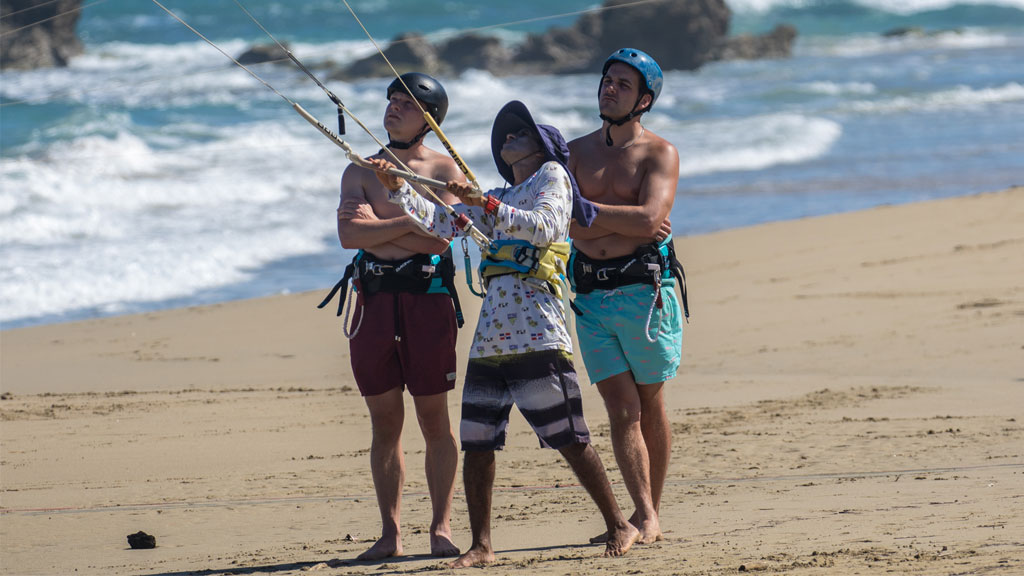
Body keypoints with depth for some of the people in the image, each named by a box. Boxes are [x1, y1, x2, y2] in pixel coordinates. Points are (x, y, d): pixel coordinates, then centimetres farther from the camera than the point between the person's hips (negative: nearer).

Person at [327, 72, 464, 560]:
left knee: (434, 420, -2)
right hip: (374, 299, 3)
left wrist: (377, 226, -7)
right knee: (385, 422, 5)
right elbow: (349, 234, -4)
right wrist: (407, 223, -10)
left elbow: (439, 239, -10)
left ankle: (441, 528, 3)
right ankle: (390, 533, 10)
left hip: (428, 299, -3)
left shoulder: (444, 171, 5)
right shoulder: (360, 171, 12)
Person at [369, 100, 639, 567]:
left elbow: (545, 227, -11)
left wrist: (487, 205, -19)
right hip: (489, 335, 7)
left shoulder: (551, 174, 7)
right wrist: (397, 189, 11)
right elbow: (439, 224, 23)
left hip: (535, 333, -7)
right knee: (476, 443, 1)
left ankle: (619, 526, 4)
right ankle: (481, 545, 7)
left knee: (570, 440, -6)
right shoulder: (497, 200, 26)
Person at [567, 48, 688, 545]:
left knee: (649, 406, 4)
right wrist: (626, 223, -13)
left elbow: (649, 218, -15)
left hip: (644, 288, -3)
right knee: (621, 407, -4)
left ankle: (649, 516, 12)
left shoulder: (659, 153, 1)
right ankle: (644, 515, -6)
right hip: (591, 294, 3)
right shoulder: (578, 150, 13)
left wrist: (590, 211, -11)